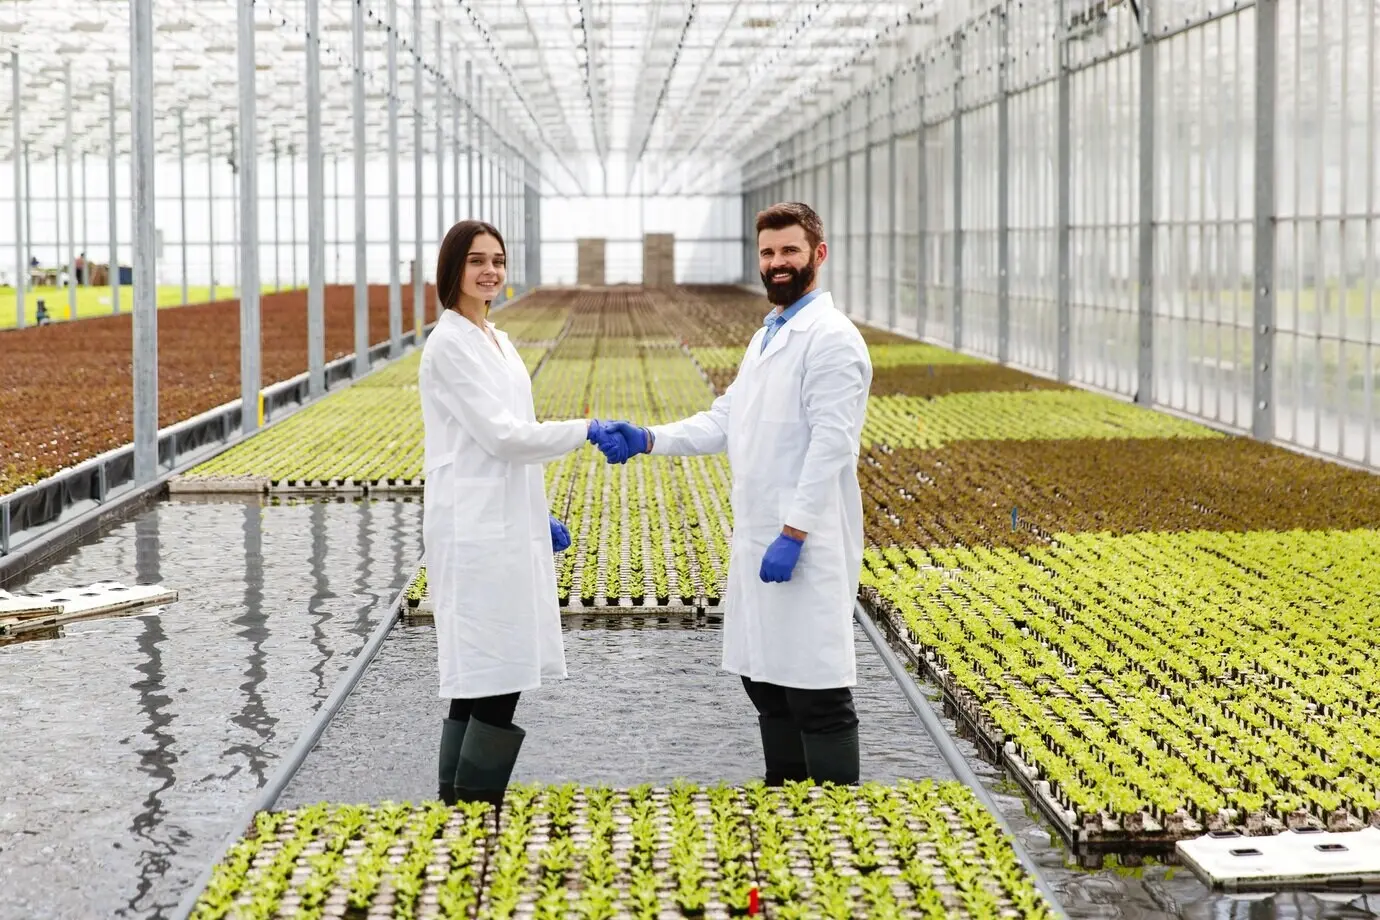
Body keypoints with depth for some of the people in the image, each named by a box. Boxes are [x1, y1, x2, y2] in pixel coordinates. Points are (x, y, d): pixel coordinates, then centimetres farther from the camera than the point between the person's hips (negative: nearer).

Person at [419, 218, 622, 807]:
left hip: (508, 527, 9)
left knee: (490, 681, 9)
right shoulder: (450, 344, -11)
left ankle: (461, 808, 15)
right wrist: (587, 431, -13)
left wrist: (540, 517, 18)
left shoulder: (495, 339, 17)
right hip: (475, 531, -9)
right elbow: (500, 434, -17)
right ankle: (473, 808, -1)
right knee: (491, 681, -8)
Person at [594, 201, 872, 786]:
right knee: (764, 679, 15)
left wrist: (794, 534, -22)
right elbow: (724, 420, 17)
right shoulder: (766, 337, 18)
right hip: (758, 538, 10)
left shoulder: (831, 338, -12)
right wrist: (647, 440, 4)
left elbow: (831, 445, -19)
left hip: (806, 544, -10)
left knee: (817, 693, -5)